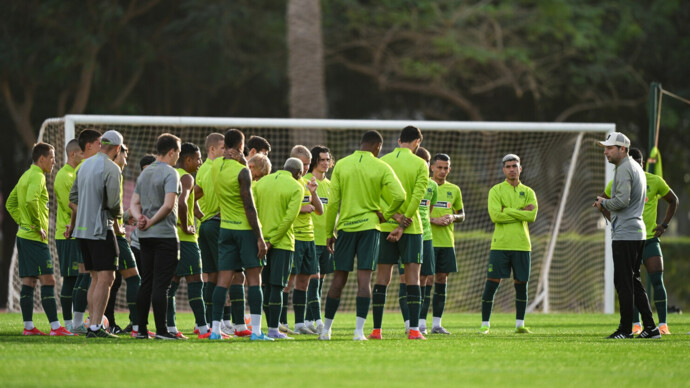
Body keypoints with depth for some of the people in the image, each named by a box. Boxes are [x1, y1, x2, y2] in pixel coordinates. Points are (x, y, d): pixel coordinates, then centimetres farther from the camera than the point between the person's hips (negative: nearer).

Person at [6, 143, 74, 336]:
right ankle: (55, 326, -15)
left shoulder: (26, 176, 18)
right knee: (48, 280, -11)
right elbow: (31, 200, -28)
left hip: (23, 235, 10)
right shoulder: (37, 176, -12)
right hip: (35, 238, -10)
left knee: (29, 281, 9)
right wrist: (38, 226, -19)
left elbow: (10, 203, 24)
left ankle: (28, 326, 9)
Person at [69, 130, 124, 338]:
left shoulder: (85, 165, 13)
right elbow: (114, 202, -15)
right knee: (105, 278, -8)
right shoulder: (111, 168, -13)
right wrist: (118, 215, 4)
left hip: (82, 228, 8)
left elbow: (73, 196, 19)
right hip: (101, 228, -8)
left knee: (96, 278, 14)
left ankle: (93, 324, 14)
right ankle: (95, 326, -14)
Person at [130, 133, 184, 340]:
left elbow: (134, 202, 13)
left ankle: (142, 329, 11)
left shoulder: (144, 173, 16)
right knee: (161, 284, -8)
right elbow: (168, 205, -21)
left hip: (145, 237, 7)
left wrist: (140, 218, -4)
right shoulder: (170, 173, -10)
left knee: (146, 283, 10)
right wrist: (151, 222, -11)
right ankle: (161, 330, -9)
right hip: (165, 235, -7)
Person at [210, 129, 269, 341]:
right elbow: (249, 207, -16)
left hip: (225, 228, 6)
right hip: (245, 228, -6)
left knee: (224, 279, 4)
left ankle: (215, 329, -2)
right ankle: (256, 330, -5)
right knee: (254, 278, -1)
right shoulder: (242, 171, -14)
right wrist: (259, 237, -14)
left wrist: (242, 162, 7)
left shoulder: (216, 165, 5)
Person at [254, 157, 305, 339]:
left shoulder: (262, 182, 10)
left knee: (267, 285, 11)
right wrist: (272, 240, -12)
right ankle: (274, 330, -5)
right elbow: (289, 217, -15)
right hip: (283, 243, -5)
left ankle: (271, 327, 13)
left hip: (262, 241, 5)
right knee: (277, 287, -4)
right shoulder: (296, 187, -6)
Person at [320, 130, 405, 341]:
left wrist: (329, 233, 8)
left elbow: (333, 202, 2)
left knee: (339, 279, 9)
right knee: (364, 279, -4)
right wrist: (386, 214, 5)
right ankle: (359, 330, -12)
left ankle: (326, 329, 14)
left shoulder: (341, 165, 3)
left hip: (345, 227, 2)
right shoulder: (381, 167, -2)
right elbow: (399, 196, -13)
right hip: (369, 227, -2)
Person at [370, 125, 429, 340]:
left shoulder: (382, 162, 5)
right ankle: (414, 329, -8)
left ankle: (376, 330, 3)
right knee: (412, 276, -1)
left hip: (385, 226, 2)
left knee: (382, 277, 5)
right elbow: (417, 197, -10)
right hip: (412, 228, -2)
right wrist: (402, 225, -10)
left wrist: (394, 215, -11)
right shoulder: (420, 165, -3)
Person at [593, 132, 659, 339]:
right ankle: (650, 327, 11)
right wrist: (606, 204, 16)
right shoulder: (636, 168, 19)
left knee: (623, 283, -6)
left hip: (624, 234, -10)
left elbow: (622, 200, -23)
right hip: (638, 231, 10)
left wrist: (603, 203, -6)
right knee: (633, 281, 13)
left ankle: (625, 329, -5)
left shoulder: (624, 169, -12)